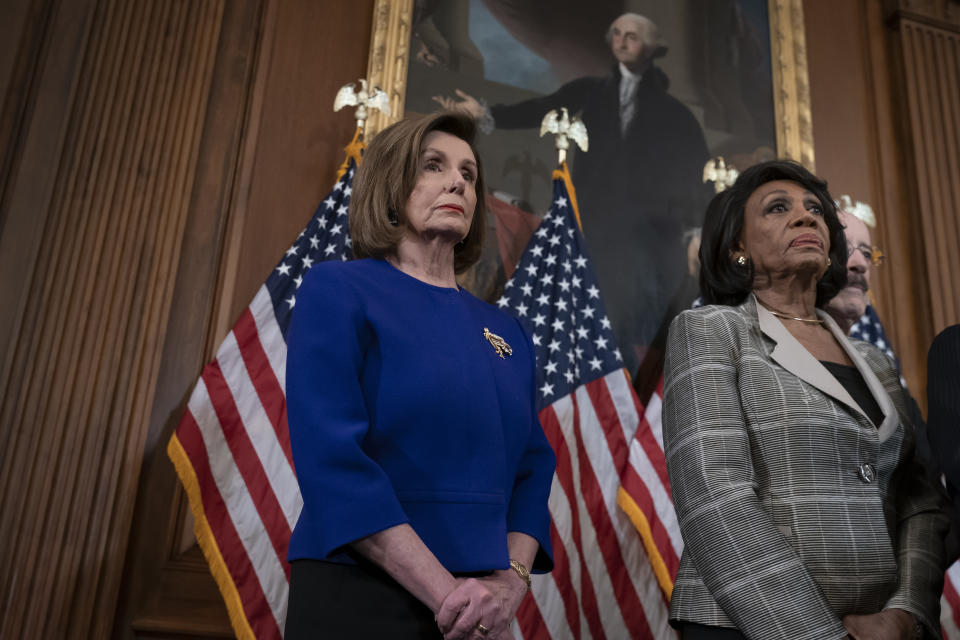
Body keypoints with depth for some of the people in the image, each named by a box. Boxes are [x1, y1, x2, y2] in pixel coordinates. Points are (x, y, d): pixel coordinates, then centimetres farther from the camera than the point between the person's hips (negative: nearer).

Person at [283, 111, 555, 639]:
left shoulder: (506, 333, 8)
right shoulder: (337, 292, -7)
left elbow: (532, 467, 7)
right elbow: (330, 458, -17)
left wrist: (512, 578, -10)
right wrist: (444, 591, -21)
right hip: (356, 598, -4)